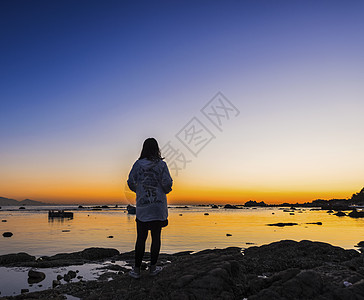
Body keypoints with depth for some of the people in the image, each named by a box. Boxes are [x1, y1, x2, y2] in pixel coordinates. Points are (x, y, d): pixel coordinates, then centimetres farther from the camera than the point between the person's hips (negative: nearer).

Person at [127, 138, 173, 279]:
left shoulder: (137, 164, -2)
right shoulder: (161, 164, -5)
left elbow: (131, 183, -2)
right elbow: (167, 183, -10)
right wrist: (165, 191, 12)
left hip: (142, 207, 1)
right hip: (159, 206, -1)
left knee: (141, 238, 7)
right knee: (156, 237, 9)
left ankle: (137, 269, 12)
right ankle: (153, 267, 17)